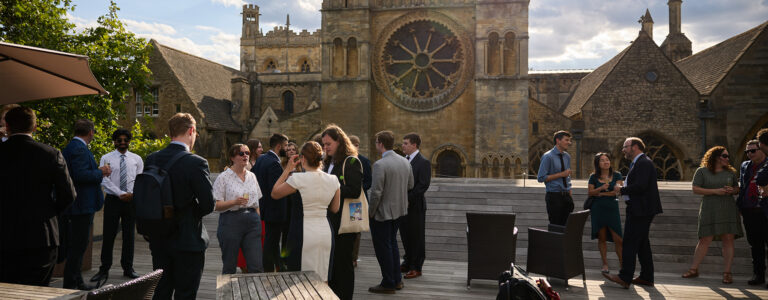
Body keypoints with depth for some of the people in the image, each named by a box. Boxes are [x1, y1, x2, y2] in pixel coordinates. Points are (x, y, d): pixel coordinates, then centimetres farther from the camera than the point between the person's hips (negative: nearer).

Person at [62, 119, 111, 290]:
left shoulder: (70, 147, 17)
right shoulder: (79, 149, -15)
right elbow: (80, 175, -25)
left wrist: (98, 172, 14)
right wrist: (100, 172, -12)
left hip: (76, 205, 11)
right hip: (82, 206, -11)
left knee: (76, 245, 15)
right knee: (78, 246, -5)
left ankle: (77, 283, 24)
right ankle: (70, 285, 0)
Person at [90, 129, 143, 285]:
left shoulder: (136, 159, 9)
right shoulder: (106, 158, 2)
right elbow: (105, 180, -6)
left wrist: (132, 194, -11)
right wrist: (121, 194, -15)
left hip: (131, 200, 2)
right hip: (113, 200, -2)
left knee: (129, 235, 7)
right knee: (108, 235, 0)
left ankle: (128, 268, 16)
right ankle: (104, 270, 7)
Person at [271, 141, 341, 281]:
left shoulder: (298, 179, -13)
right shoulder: (333, 180, 2)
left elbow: (274, 194, 2)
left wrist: (287, 169, 4)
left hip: (305, 232, -5)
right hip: (325, 231, 5)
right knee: (323, 279, 13)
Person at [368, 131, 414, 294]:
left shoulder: (379, 165, -22)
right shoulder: (405, 161, 2)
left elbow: (376, 192, -22)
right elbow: (410, 185, 12)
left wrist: (370, 212, -10)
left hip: (382, 212, -8)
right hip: (399, 209, 8)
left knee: (383, 247, 4)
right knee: (392, 243, 22)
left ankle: (388, 284, 13)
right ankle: (396, 279, 30)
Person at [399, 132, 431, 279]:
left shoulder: (423, 162, -11)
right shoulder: (404, 160, 13)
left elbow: (423, 185, -17)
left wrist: (409, 199, -19)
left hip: (415, 206, -7)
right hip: (403, 205, 7)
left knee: (416, 237, 1)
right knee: (405, 235, 14)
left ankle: (416, 268, 9)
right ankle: (408, 263, 27)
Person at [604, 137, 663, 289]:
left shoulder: (643, 163, -15)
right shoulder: (639, 163, 19)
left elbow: (640, 186, -25)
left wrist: (622, 190, -12)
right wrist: (624, 190, 4)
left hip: (640, 210, -11)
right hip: (640, 210, 11)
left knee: (630, 242, -9)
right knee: (642, 242, 14)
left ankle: (625, 277, -8)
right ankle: (646, 277, 21)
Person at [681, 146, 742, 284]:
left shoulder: (730, 172, 14)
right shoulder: (702, 171, 2)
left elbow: (737, 189, 21)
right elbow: (696, 189, -4)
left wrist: (732, 190, -3)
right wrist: (715, 191, -13)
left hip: (728, 209, 3)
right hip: (709, 209, -3)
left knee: (728, 239, -2)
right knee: (705, 239, -3)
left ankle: (727, 272, 3)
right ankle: (693, 269, 7)